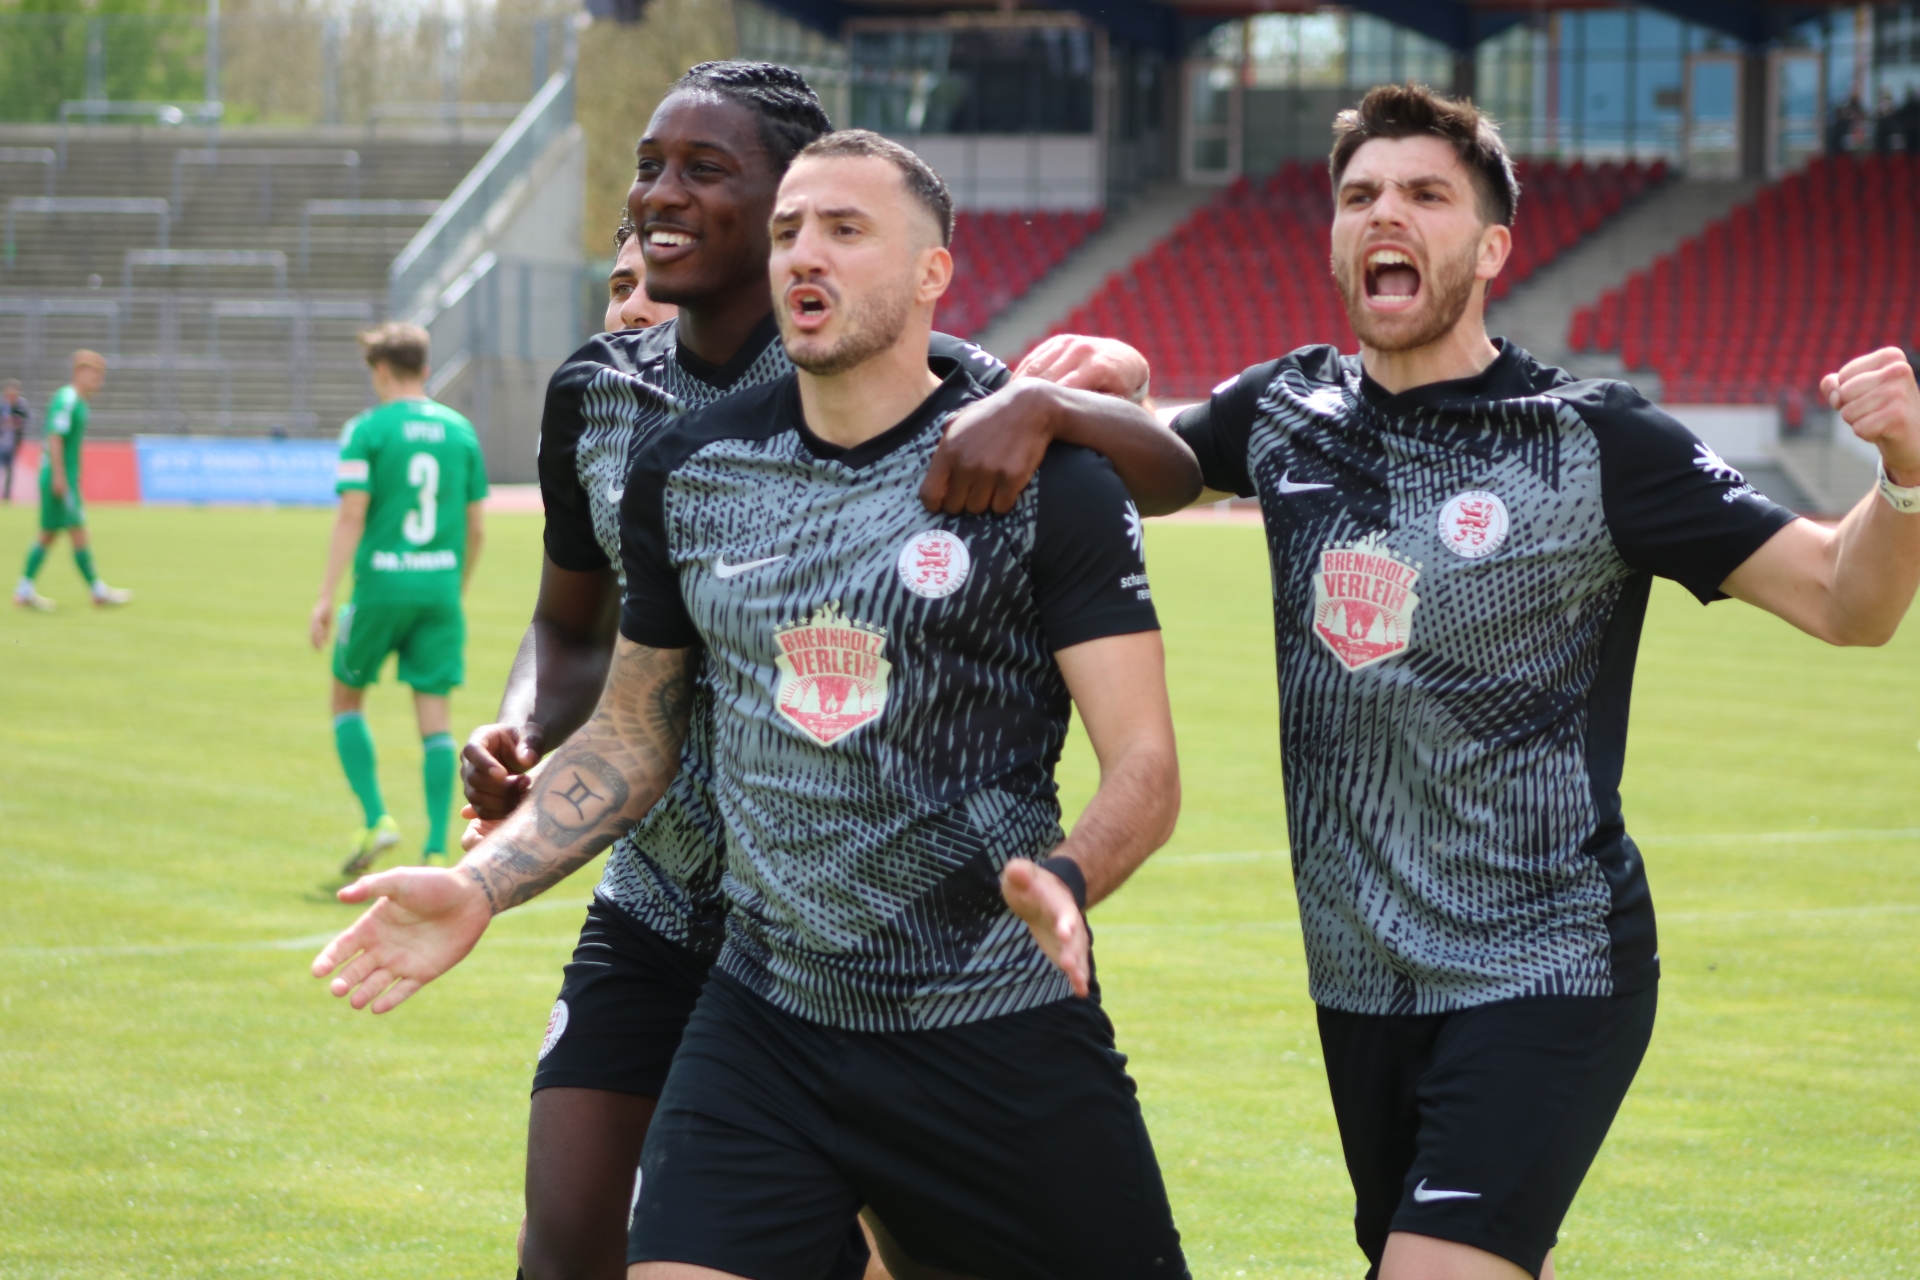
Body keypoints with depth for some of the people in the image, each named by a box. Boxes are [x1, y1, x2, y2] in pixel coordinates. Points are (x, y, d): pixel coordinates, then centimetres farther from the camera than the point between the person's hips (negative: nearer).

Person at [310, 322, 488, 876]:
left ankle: (376, 818, 3)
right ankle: (436, 850, -3)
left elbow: (351, 516, -11)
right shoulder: (461, 431, 9)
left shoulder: (367, 431, -5)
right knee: (434, 715, 3)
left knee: (348, 698, 16)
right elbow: (475, 528, 12)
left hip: (381, 586, -3)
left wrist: (325, 596, -11)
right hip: (441, 587, 3)